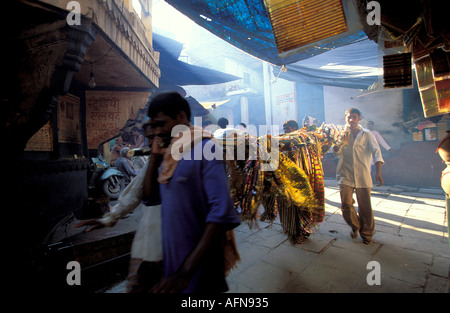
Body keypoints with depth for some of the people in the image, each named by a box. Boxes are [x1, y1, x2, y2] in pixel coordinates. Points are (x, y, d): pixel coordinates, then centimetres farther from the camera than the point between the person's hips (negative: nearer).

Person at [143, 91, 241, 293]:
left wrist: (187, 269, -26)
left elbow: (222, 211, -24)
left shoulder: (205, 149, -17)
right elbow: (150, 197, 8)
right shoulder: (170, 153, 5)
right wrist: (155, 157, -2)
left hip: (199, 261, -7)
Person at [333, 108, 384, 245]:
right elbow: (336, 151, 0)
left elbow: (376, 151, -3)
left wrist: (378, 171, -16)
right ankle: (355, 226, 25)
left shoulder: (366, 134, 8)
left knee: (365, 206, 3)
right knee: (346, 205, -4)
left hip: (362, 175, 0)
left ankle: (367, 234, 25)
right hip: (345, 174, 1)